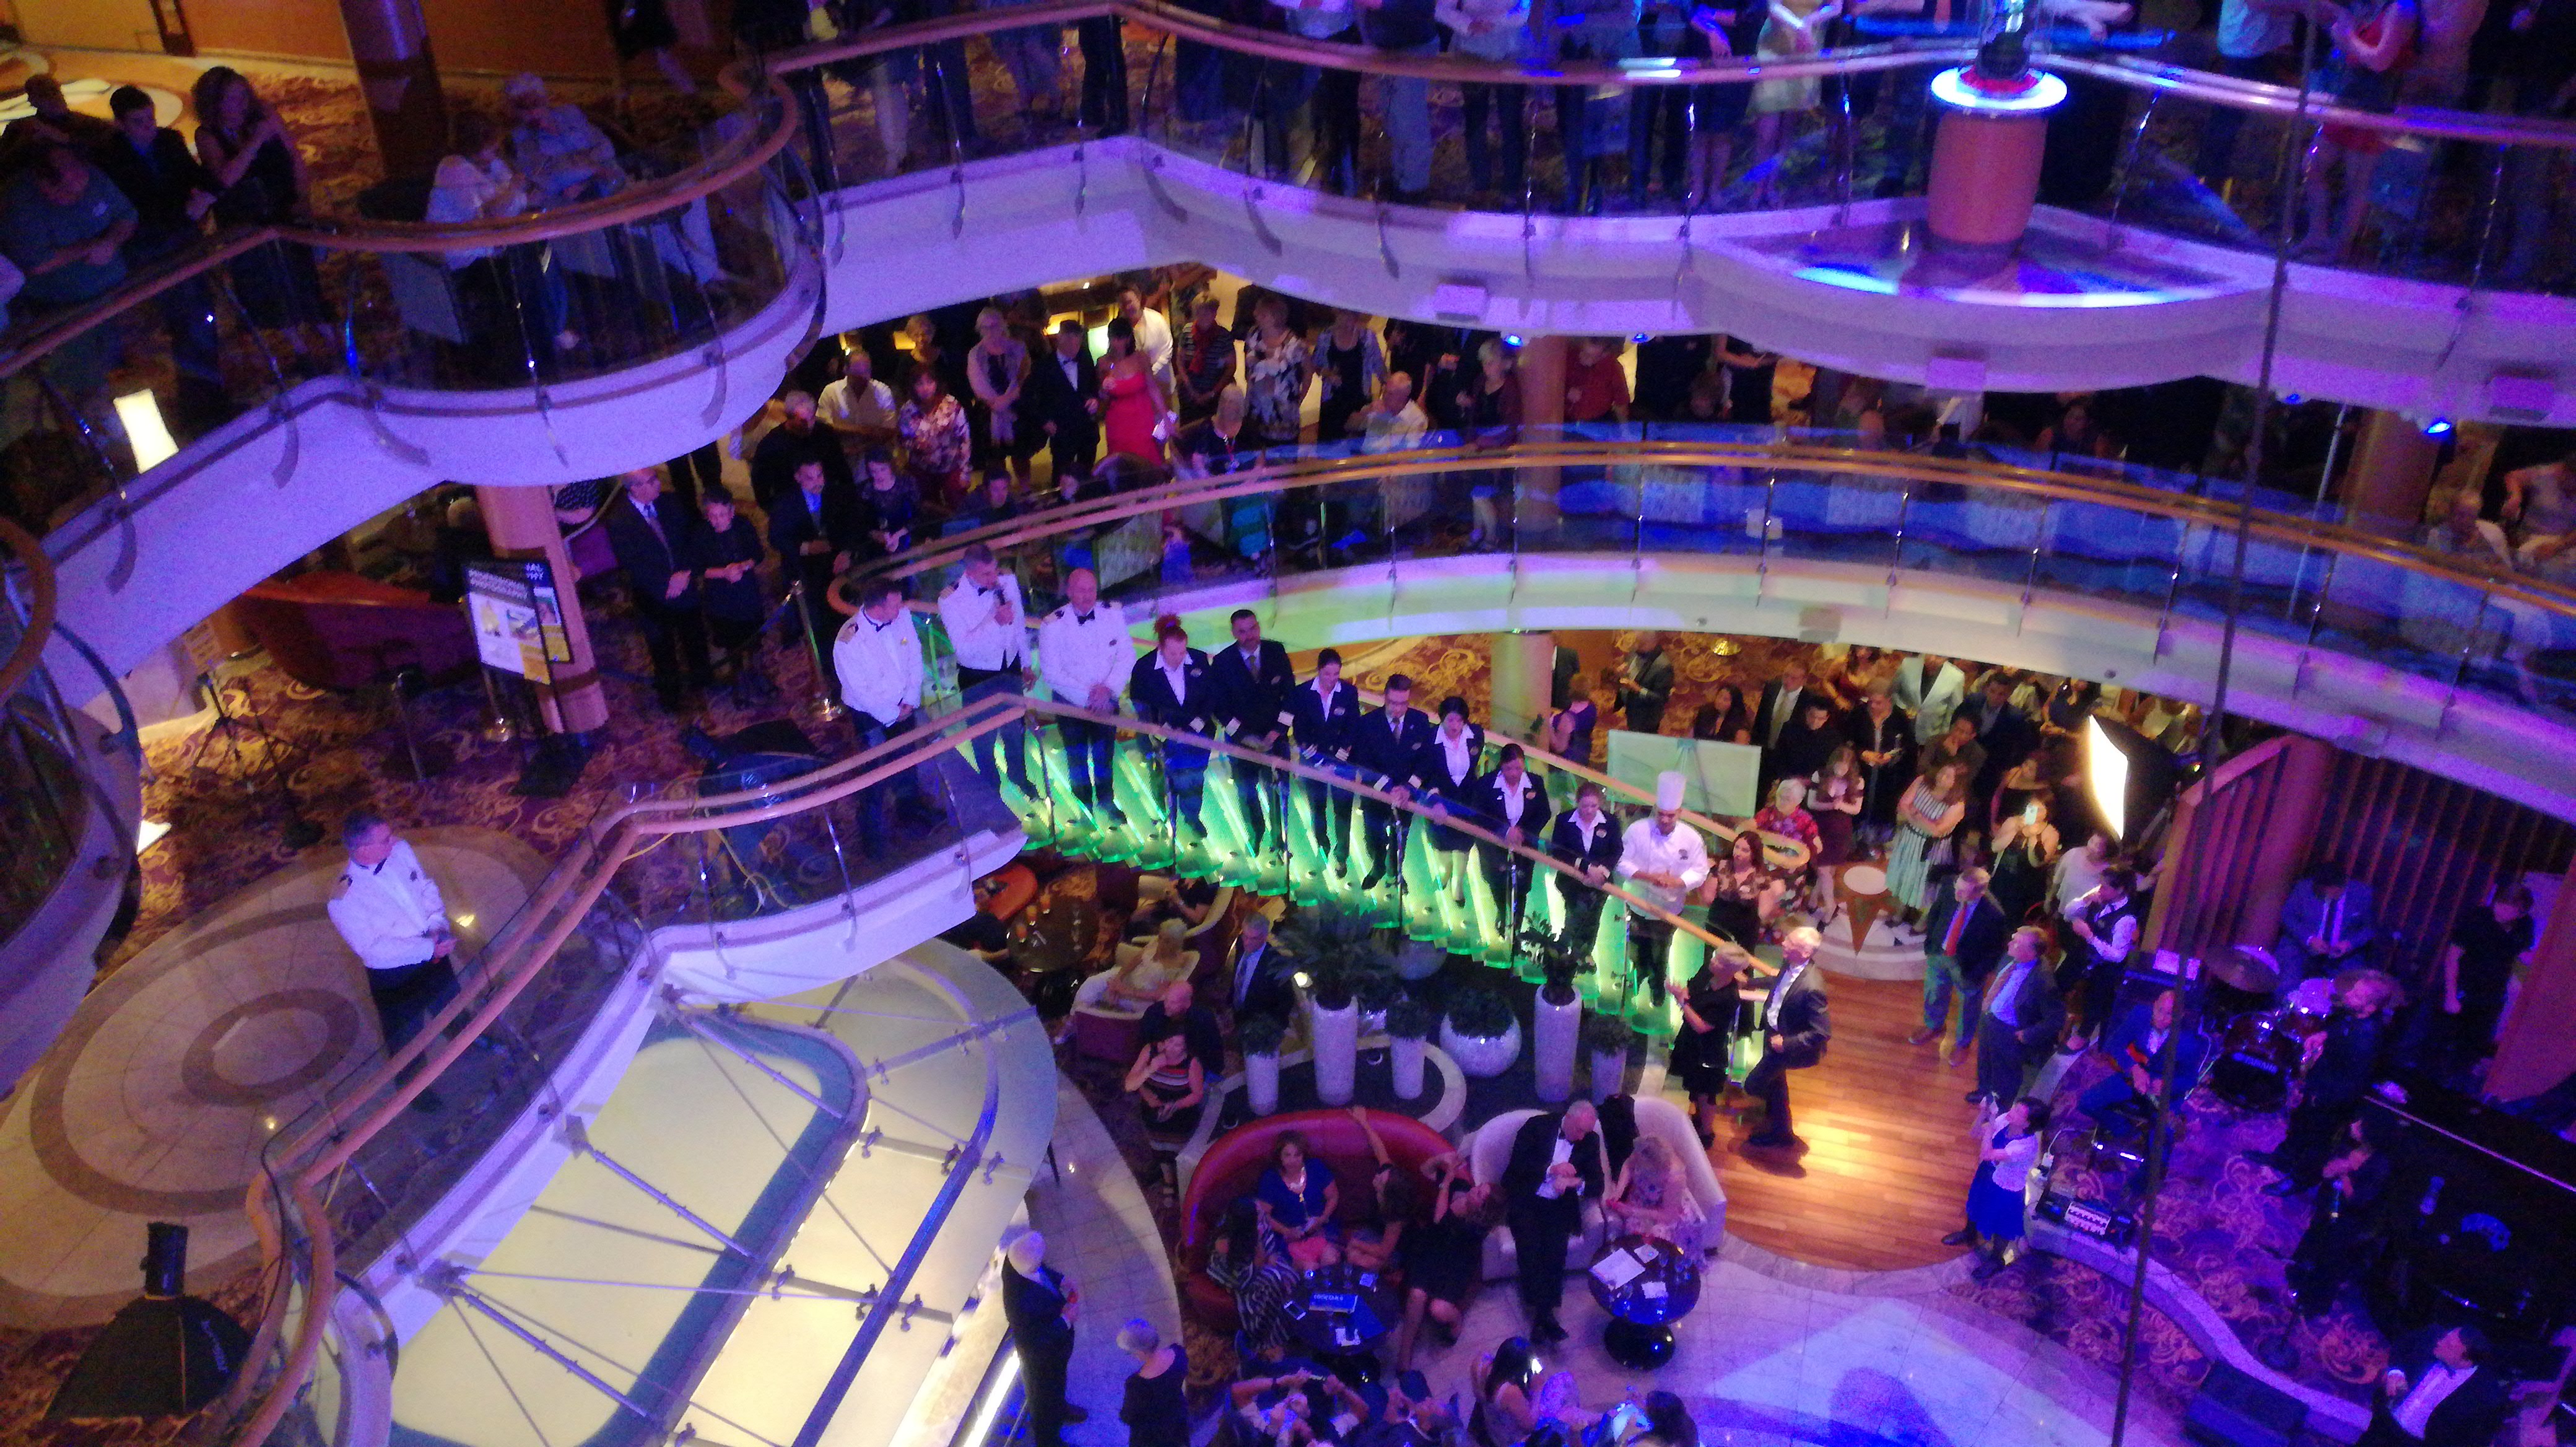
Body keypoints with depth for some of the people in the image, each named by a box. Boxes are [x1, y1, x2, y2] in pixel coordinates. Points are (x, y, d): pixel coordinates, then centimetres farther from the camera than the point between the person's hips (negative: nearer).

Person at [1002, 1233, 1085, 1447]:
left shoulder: (1015, 1258, -27)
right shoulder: (1021, 1301, -48)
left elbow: (1045, 1271, -1)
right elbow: (1031, 1342, -32)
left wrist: (1060, 1281, -15)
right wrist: (1066, 1319, -27)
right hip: (1043, 1353, -6)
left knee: (1057, 1381, 36)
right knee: (1044, 1394, 24)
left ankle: (1059, 1408, 66)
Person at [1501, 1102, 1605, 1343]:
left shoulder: (1590, 1140, 4)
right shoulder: (1538, 1125, -6)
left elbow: (1599, 1185, 2)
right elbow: (1517, 1164, -9)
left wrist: (1575, 1182, -20)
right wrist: (1551, 1169, -23)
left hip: (1558, 1205, 2)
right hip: (1525, 1199, -2)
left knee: (1556, 1246, -24)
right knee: (1530, 1245, -26)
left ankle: (1543, 1315, -25)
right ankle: (1544, 1313, -26)